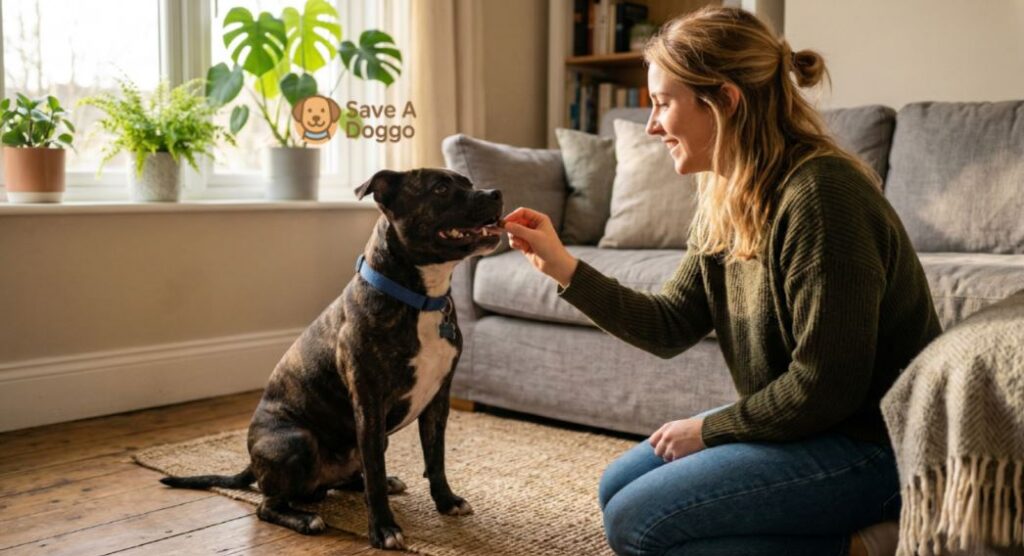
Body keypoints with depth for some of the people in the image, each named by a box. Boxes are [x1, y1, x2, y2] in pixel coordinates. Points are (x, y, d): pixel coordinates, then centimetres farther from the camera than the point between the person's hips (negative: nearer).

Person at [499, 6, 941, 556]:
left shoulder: (817, 195, -25)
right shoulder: (726, 198, 3)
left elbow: (827, 385, -24)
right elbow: (670, 326, 4)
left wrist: (709, 429, -11)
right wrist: (563, 268, -5)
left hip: (867, 444, -9)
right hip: (795, 421, 9)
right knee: (617, 489, 13)